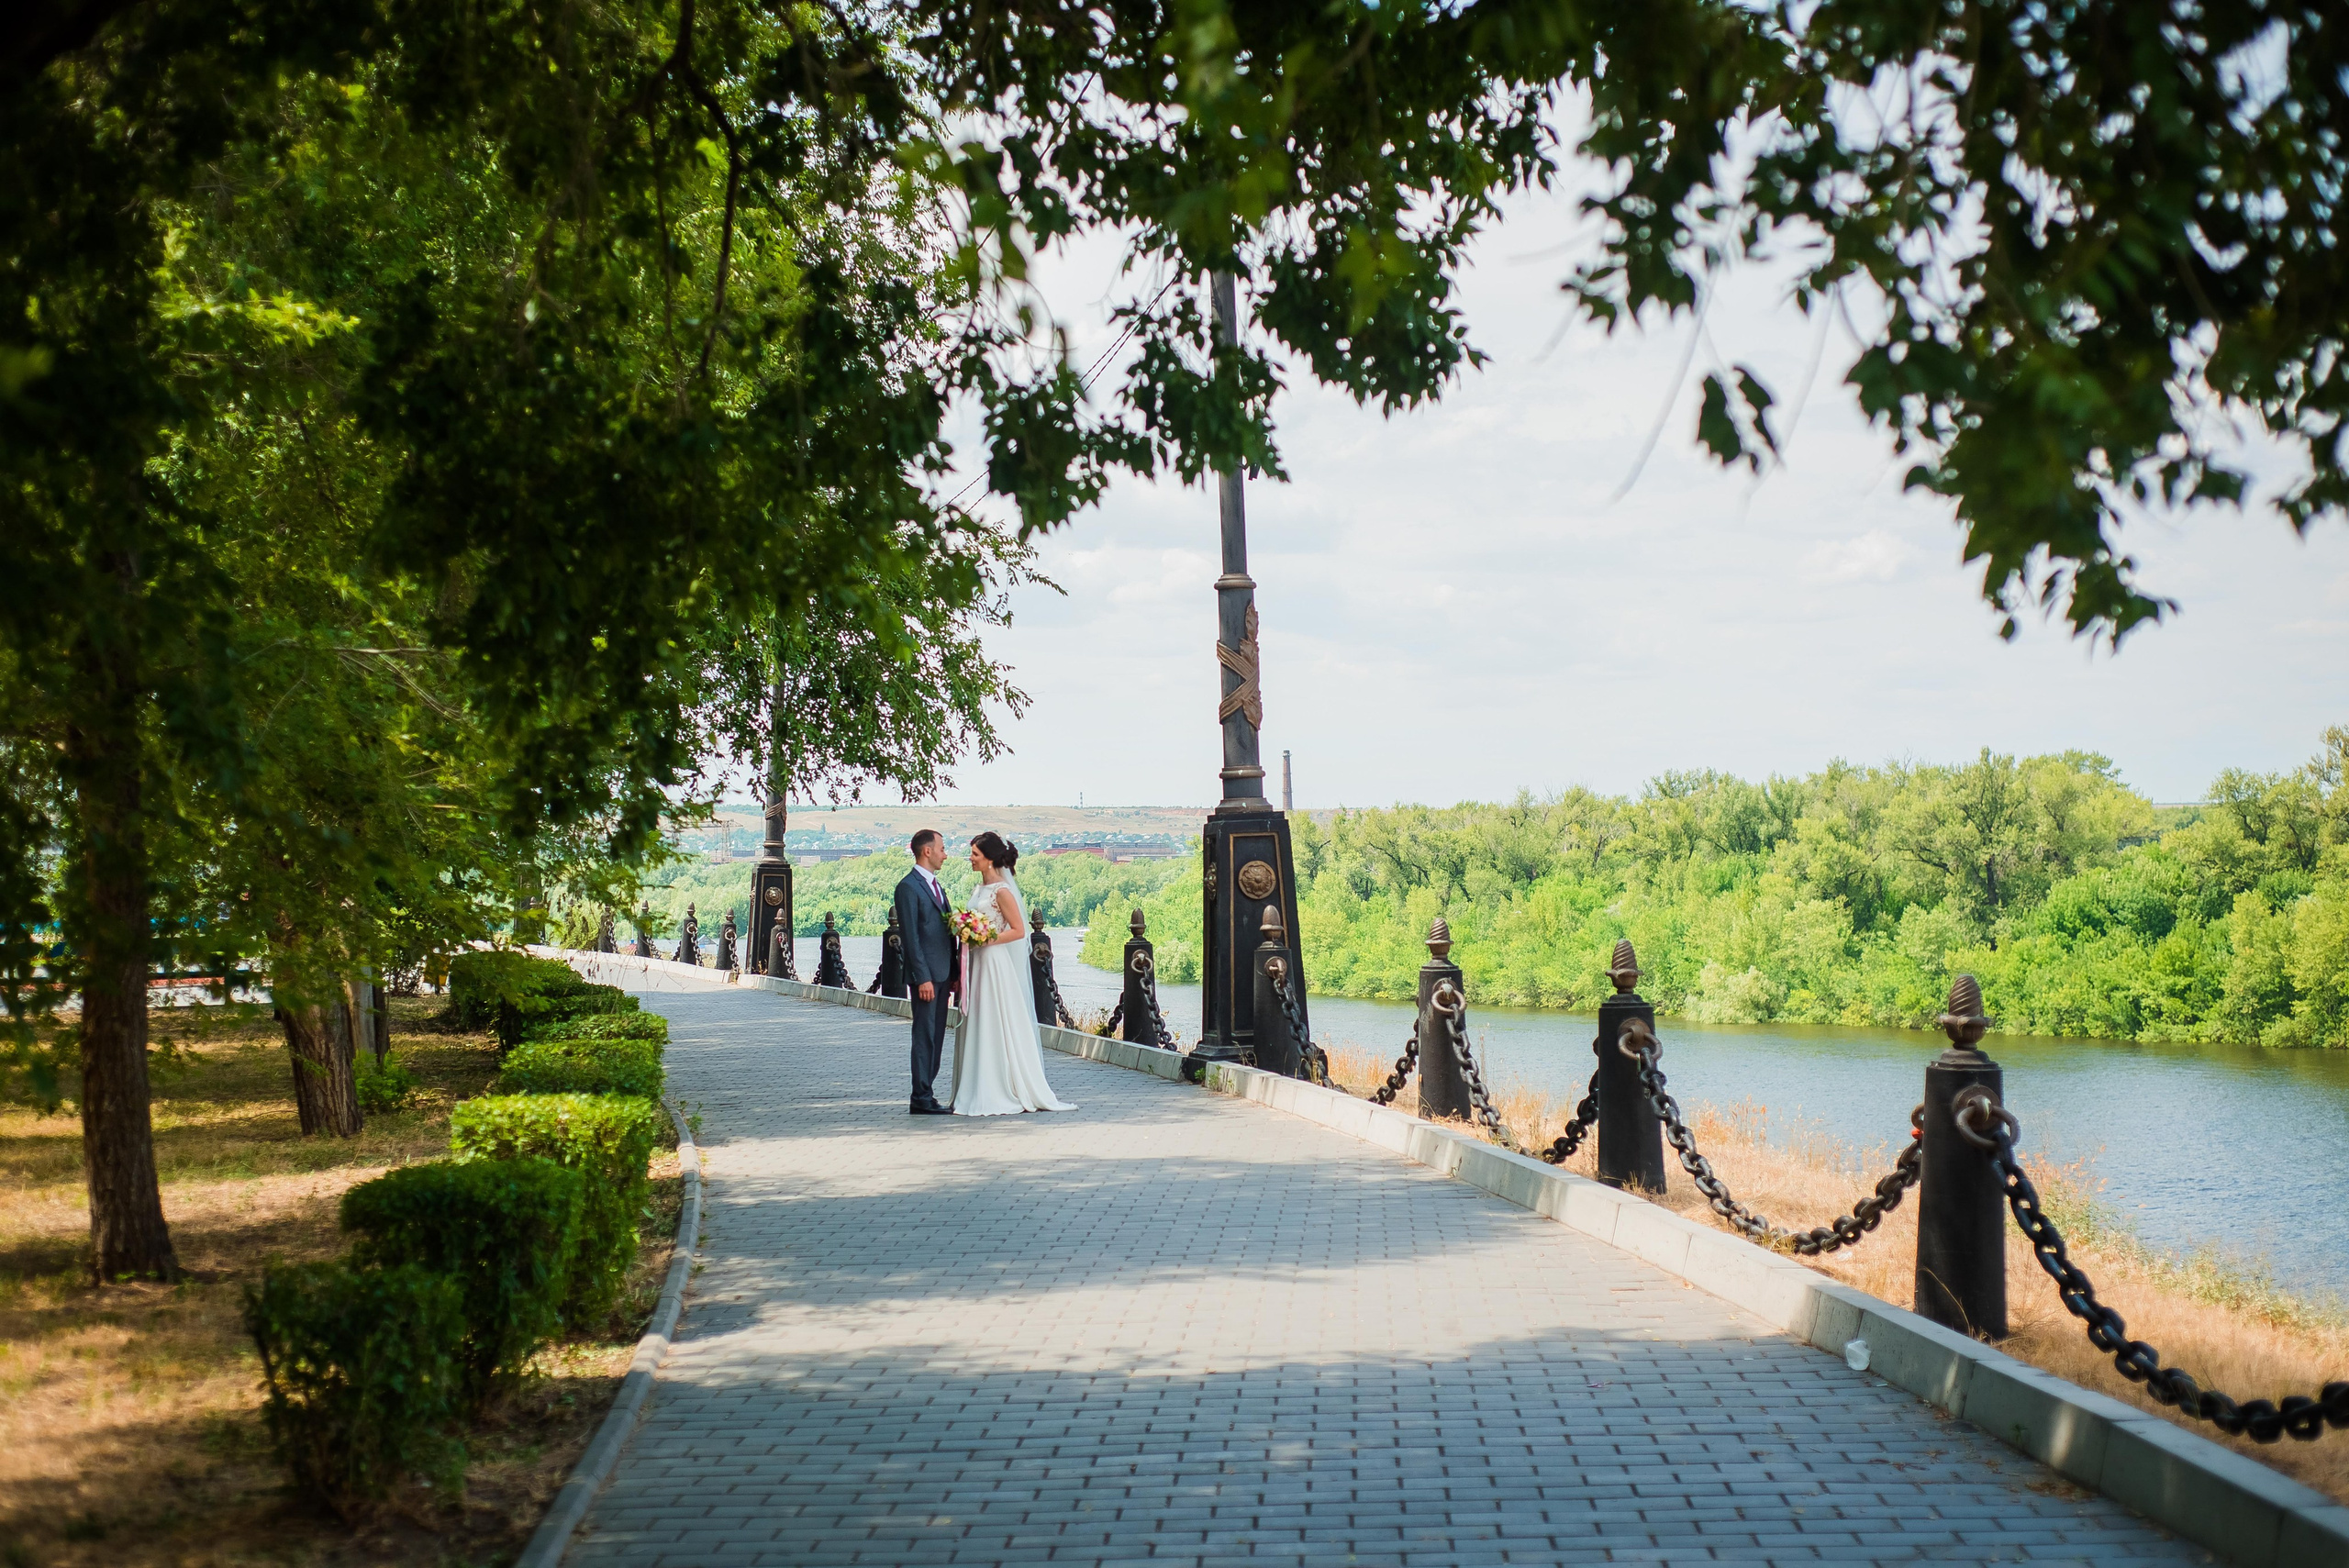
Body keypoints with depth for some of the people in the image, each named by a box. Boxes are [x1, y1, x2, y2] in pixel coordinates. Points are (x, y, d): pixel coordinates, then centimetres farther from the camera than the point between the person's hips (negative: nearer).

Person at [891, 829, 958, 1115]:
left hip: (942, 974, 9)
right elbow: (911, 937, -15)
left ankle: (927, 1093, 14)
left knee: (936, 1038, 10)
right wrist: (923, 977, -19)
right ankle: (921, 1099, -4)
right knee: (924, 1037, -6)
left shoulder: (937, 886, 19)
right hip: (926, 975, -9)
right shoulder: (908, 887, -10)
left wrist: (954, 974, 14)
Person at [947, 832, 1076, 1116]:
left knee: (996, 1028, -4)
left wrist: (986, 941, -19)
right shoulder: (979, 888, 13)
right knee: (977, 1028, 9)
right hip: (977, 965, 9)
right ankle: (981, 1092, 13)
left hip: (994, 965, -9)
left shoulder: (1001, 890, -12)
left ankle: (1004, 1093, 2)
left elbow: (1018, 931, -15)